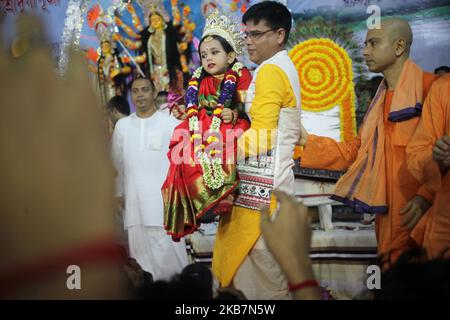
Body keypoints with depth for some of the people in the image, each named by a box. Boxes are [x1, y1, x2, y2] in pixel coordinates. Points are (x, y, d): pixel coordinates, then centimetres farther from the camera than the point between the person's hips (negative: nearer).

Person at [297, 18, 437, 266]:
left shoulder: (430, 88, -9)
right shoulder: (382, 98, 20)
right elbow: (355, 152, 20)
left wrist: (426, 196, -23)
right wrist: (308, 141, 12)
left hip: (413, 214, -8)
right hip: (387, 213, 8)